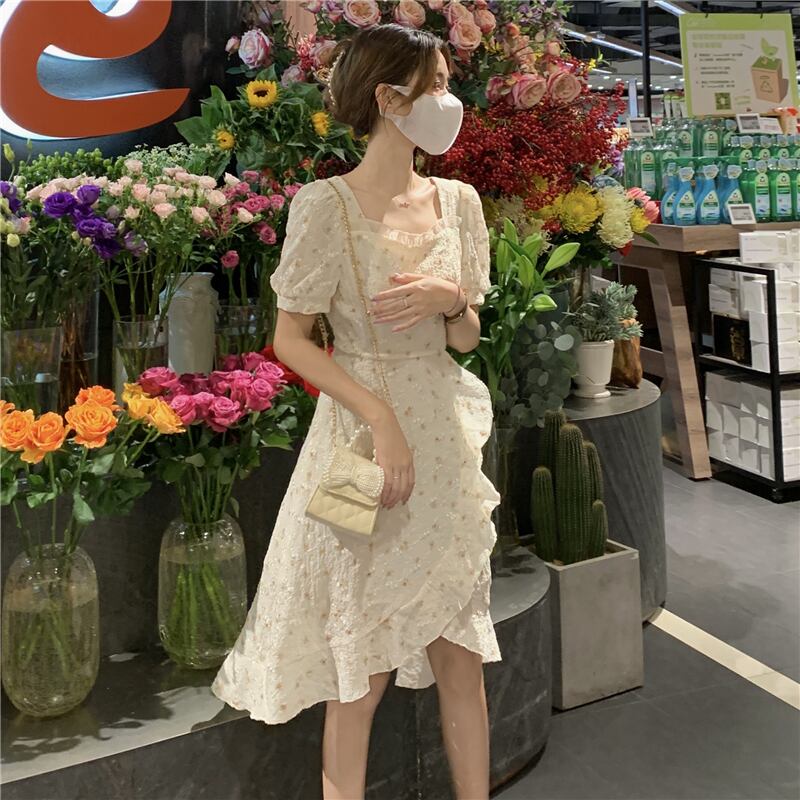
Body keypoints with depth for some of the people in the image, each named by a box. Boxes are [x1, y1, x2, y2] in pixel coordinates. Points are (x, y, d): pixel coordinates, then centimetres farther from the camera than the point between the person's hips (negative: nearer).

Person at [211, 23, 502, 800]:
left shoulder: (457, 200, 6)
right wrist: (382, 419, -18)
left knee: (461, 656, 13)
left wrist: (450, 298, -11)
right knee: (361, 669, 7)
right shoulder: (326, 204, -11)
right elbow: (290, 339, -9)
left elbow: (465, 339, 12)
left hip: (447, 443, 5)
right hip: (365, 432, -5)